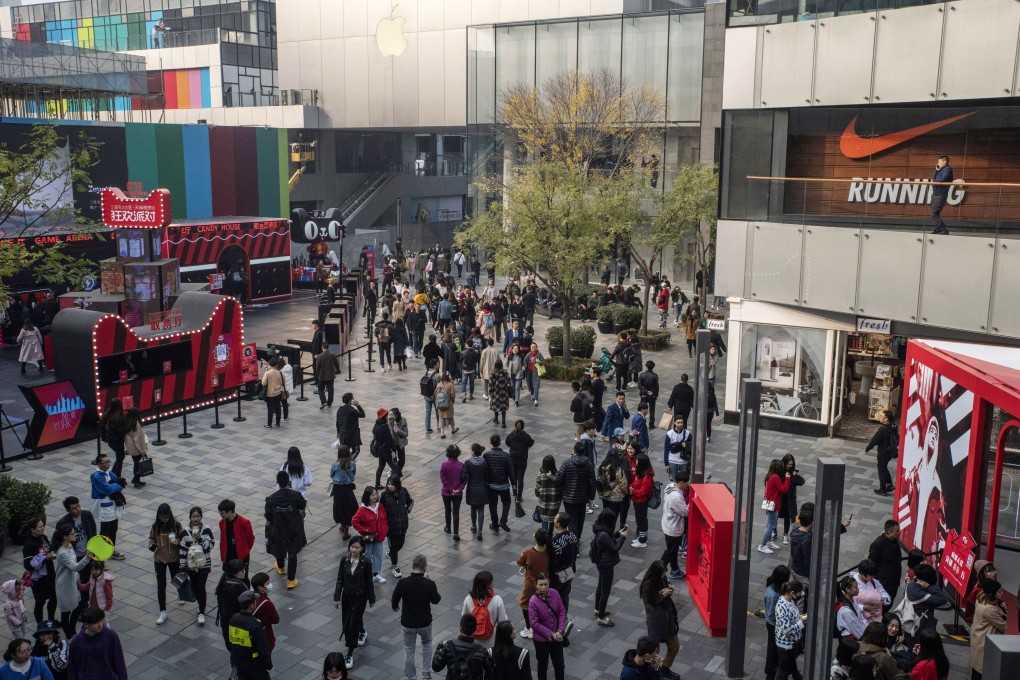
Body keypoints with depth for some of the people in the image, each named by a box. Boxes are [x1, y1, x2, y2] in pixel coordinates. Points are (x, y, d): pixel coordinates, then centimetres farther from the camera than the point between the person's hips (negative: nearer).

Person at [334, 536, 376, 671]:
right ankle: (362, 633, 49)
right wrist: (336, 598, -3)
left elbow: (369, 582, -7)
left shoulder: (366, 562, -16)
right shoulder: (344, 560, -8)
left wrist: (371, 599, 1)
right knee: (346, 621, 17)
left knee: (352, 624, -7)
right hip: (346, 595, 4)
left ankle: (349, 655, 4)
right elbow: (340, 580, -2)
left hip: (360, 597, -4)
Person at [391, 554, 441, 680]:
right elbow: (436, 600, -1)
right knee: (427, 643, 29)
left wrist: (395, 607, 18)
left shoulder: (403, 583, -18)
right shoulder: (429, 584, -19)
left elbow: (394, 601, -4)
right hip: (425, 622, 0)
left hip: (407, 623, 0)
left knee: (409, 650, 18)